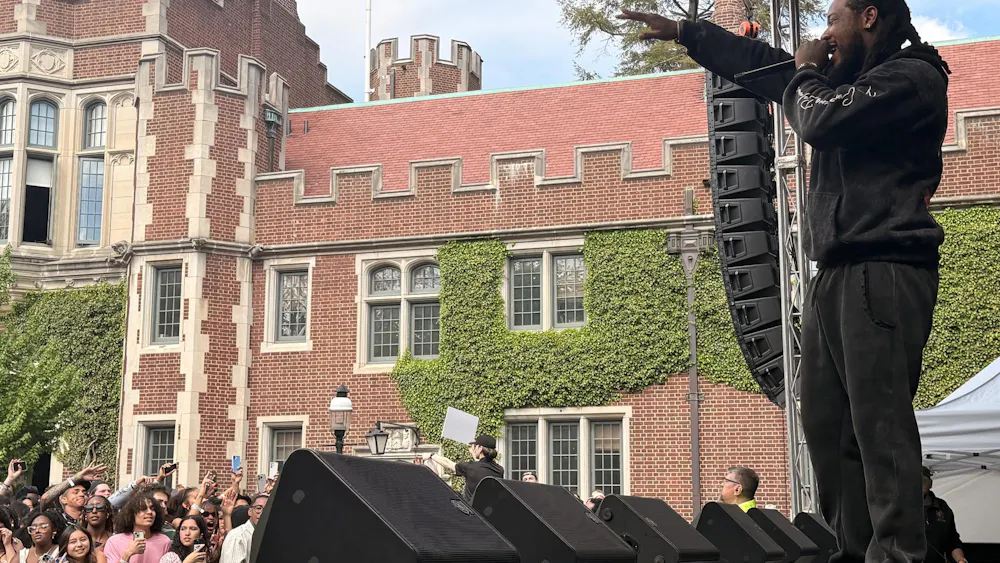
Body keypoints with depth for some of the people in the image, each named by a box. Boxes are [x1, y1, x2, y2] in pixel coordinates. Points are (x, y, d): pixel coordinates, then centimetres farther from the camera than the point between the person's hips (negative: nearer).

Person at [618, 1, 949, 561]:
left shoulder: (913, 76, -4)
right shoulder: (849, 79, 23)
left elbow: (823, 120, -17)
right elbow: (762, 65, 31)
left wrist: (807, 72, 4)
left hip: (883, 273, -9)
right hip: (836, 274, 9)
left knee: (880, 424, -14)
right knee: (826, 423, 4)